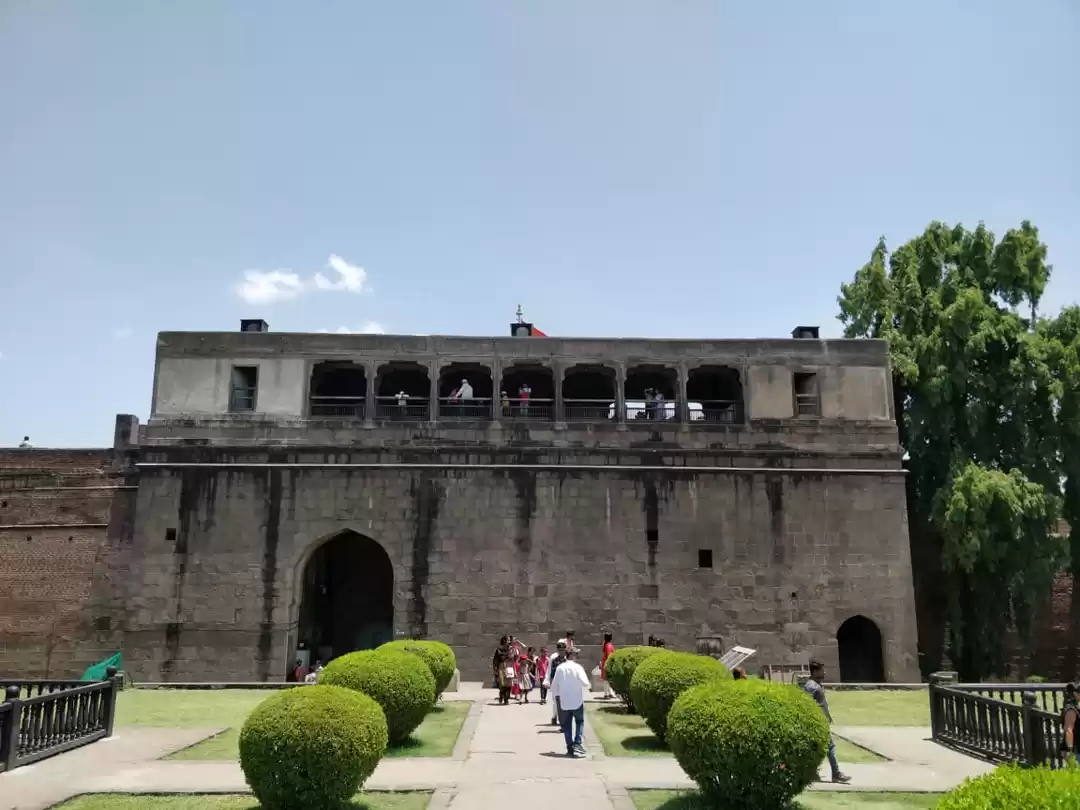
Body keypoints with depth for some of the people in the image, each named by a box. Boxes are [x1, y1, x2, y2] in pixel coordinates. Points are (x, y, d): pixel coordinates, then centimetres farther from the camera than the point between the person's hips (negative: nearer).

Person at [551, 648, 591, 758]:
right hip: (577, 700, -3)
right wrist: (585, 692, 8)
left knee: (566, 725, 12)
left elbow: (554, 685, 3)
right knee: (579, 722, 12)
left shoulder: (560, 668, 0)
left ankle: (570, 748, 11)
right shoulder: (577, 667, -9)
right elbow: (585, 683, -14)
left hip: (564, 701, 3)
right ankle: (578, 745, -2)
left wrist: (556, 696, 17)